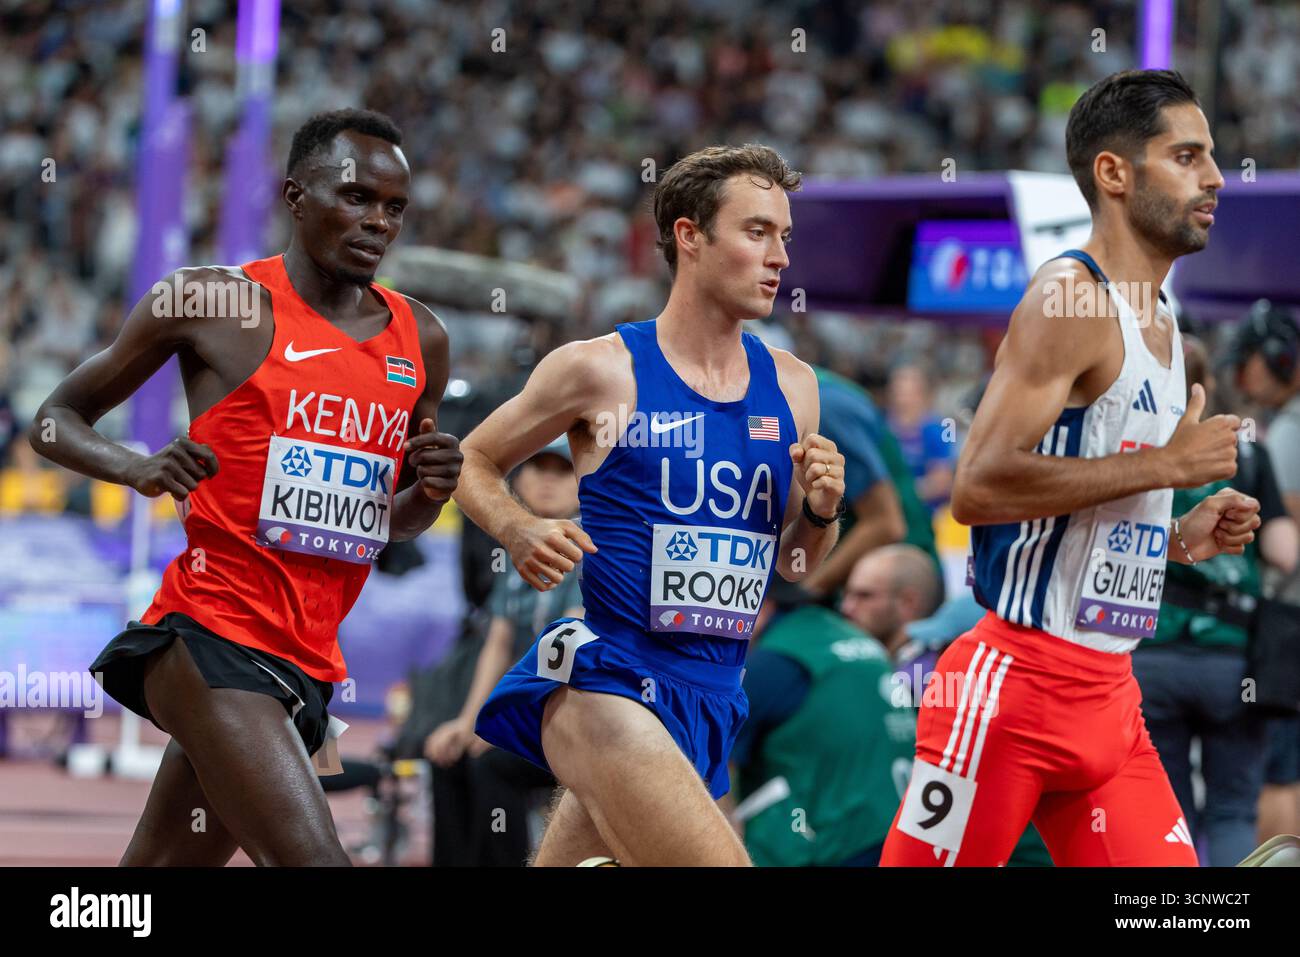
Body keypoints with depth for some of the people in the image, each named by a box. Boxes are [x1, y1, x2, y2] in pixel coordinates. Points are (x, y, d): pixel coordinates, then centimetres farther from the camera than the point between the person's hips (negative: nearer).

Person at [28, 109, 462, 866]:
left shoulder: (420, 341, 12)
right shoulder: (210, 304, -4)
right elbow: (57, 421, 5)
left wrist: (429, 491, 1)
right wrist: (140, 469, -16)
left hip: (309, 661, 7)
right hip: (211, 636, -6)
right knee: (313, 859, -25)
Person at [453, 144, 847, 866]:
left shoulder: (790, 386, 10)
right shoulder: (601, 369, -5)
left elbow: (795, 565, 20)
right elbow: (475, 462, 8)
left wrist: (822, 512, -2)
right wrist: (520, 531, -11)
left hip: (709, 696, 6)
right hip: (606, 679, -6)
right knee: (719, 862, -27)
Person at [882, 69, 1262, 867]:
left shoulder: (1159, 324, 17)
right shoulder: (1070, 299, -12)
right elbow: (978, 486, -23)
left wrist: (1181, 540, 9)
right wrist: (1167, 464, -18)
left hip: (1109, 695, 9)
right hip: (1017, 678, -9)